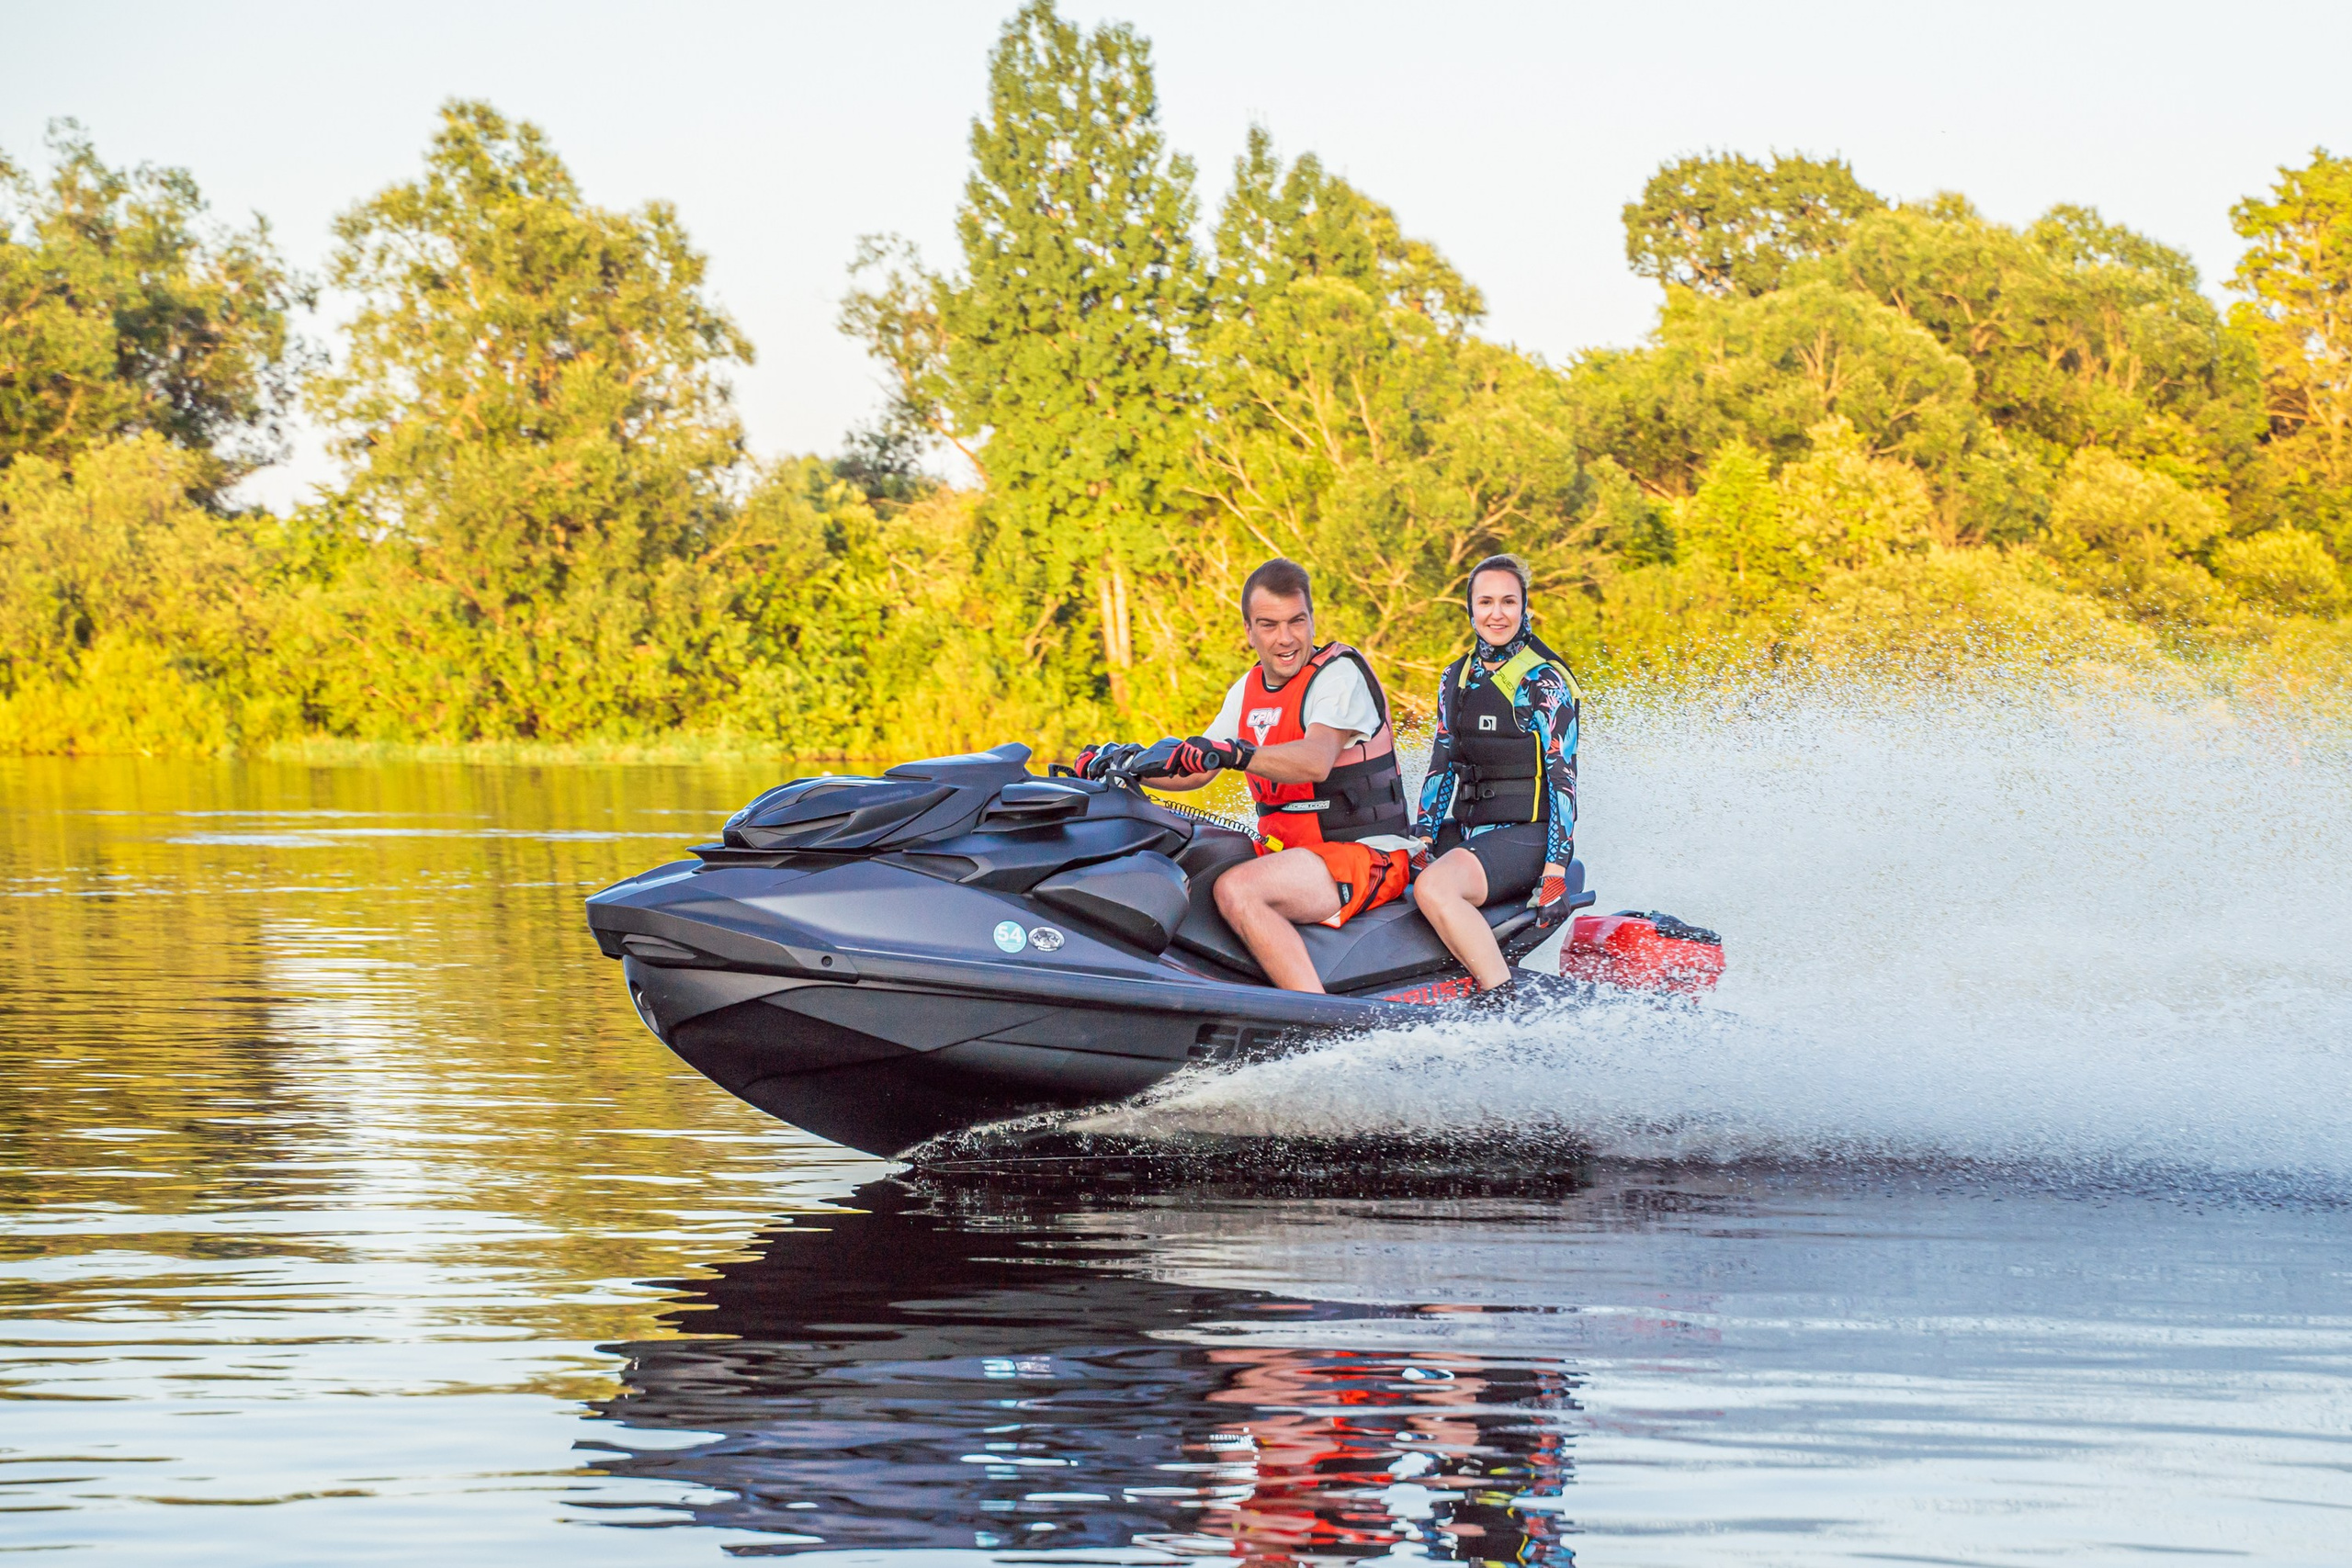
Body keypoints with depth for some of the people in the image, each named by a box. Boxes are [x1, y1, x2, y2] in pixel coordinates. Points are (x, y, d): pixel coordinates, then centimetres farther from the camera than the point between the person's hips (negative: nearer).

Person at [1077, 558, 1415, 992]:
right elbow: (1195, 772, 16)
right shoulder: (1248, 689, 13)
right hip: (1287, 849, 9)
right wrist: (1125, 762, -1)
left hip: (1368, 856, -9)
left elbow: (1315, 761, -30)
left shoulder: (1339, 673, -12)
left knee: (1236, 889, -32)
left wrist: (1230, 753, -43)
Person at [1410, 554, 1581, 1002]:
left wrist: (1555, 871, -19)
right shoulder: (1456, 678, 14)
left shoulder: (1543, 680, -6)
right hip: (1465, 828, 8)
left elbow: (1562, 777, -11)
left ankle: (1506, 1005, -33)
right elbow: (1442, 764, 16)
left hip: (1525, 833, -8)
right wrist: (1423, 841, 4)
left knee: (1433, 888, -32)